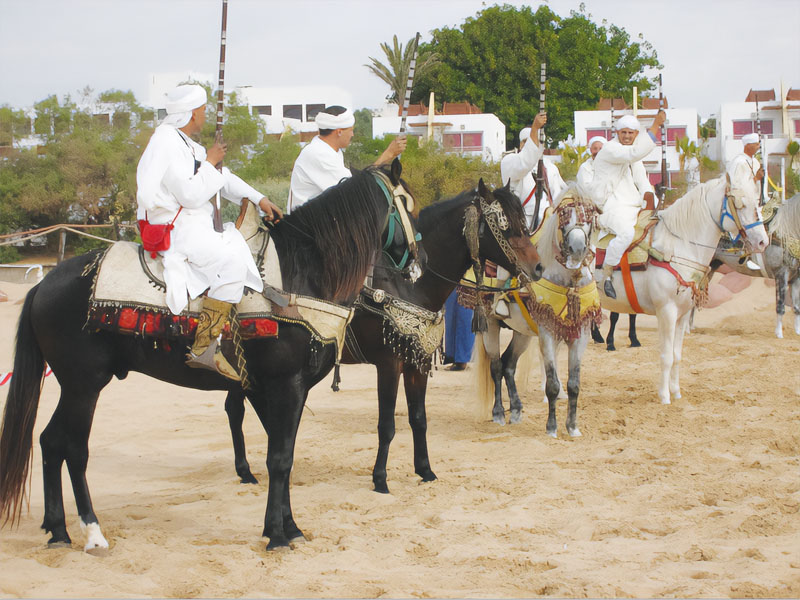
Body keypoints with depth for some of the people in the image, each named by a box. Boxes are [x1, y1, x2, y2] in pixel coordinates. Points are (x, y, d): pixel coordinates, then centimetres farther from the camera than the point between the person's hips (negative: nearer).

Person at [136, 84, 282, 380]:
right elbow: (191, 194, -21)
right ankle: (204, 348, -25)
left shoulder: (183, 143, 18)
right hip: (172, 228, -11)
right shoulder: (167, 143, -15)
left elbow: (221, 176, 23)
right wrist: (210, 162, -10)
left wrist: (258, 199, 14)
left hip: (192, 224, 11)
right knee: (232, 261, -24)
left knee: (242, 245, 11)